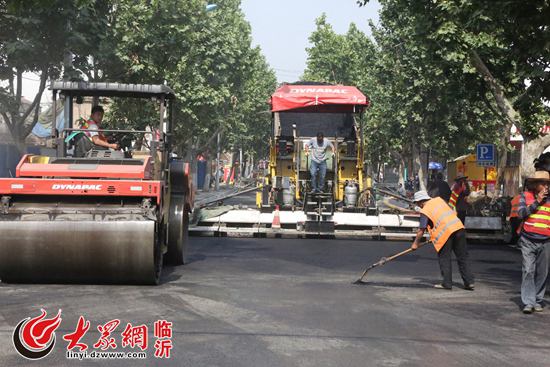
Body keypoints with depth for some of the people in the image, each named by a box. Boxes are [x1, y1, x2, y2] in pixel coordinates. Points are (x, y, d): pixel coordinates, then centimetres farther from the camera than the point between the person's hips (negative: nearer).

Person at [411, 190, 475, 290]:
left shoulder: (424, 211, -1)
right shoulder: (439, 200, 17)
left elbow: (421, 230, -1)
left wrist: (416, 243, 12)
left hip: (445, 232, -6)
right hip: (459, 227, 6)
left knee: (444, 258, 7)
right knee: (463, 257, 10)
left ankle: (447, 283, 7)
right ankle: (469, 282, 10)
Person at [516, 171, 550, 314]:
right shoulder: (526, 196, 6)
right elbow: (521, 213, -7)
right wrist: (537, 202, -9)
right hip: (528, 241, -2)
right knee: (528, 271, -8)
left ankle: (538, 301, 17)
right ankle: (528, 302, -8)